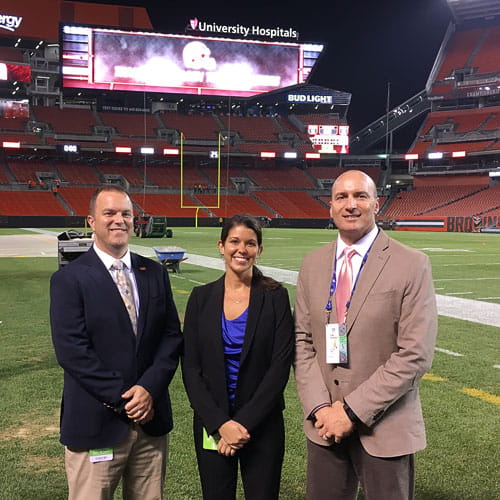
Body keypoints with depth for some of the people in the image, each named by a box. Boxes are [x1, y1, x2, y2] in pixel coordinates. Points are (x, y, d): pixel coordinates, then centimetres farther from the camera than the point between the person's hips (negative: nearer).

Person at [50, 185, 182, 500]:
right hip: (96, 424, -4)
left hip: (152, 420, 4)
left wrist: (150, 388, -10)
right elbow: (72, 350, -12)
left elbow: (172, 335, 4)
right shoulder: (69, 279, -6)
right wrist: (122, 400, -14)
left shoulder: (155, 273, 7)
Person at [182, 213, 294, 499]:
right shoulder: (202, 298, 0)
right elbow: (190, 368, -2)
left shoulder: (275, 297, -5)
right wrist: (220, 423, -12)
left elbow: (281, 366, -9)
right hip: (212, 425, 2)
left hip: (262, 424, -1)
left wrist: (245, 422, -14)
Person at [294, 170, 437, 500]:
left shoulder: (412, 266, -10)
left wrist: (353, 410, -15)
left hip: (384, 427, -3)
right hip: (324, 423, 4)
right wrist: (319, 407, -8)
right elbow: (303, 340, 4)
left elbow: (415, 355, -14)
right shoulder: (312, 265, 4)